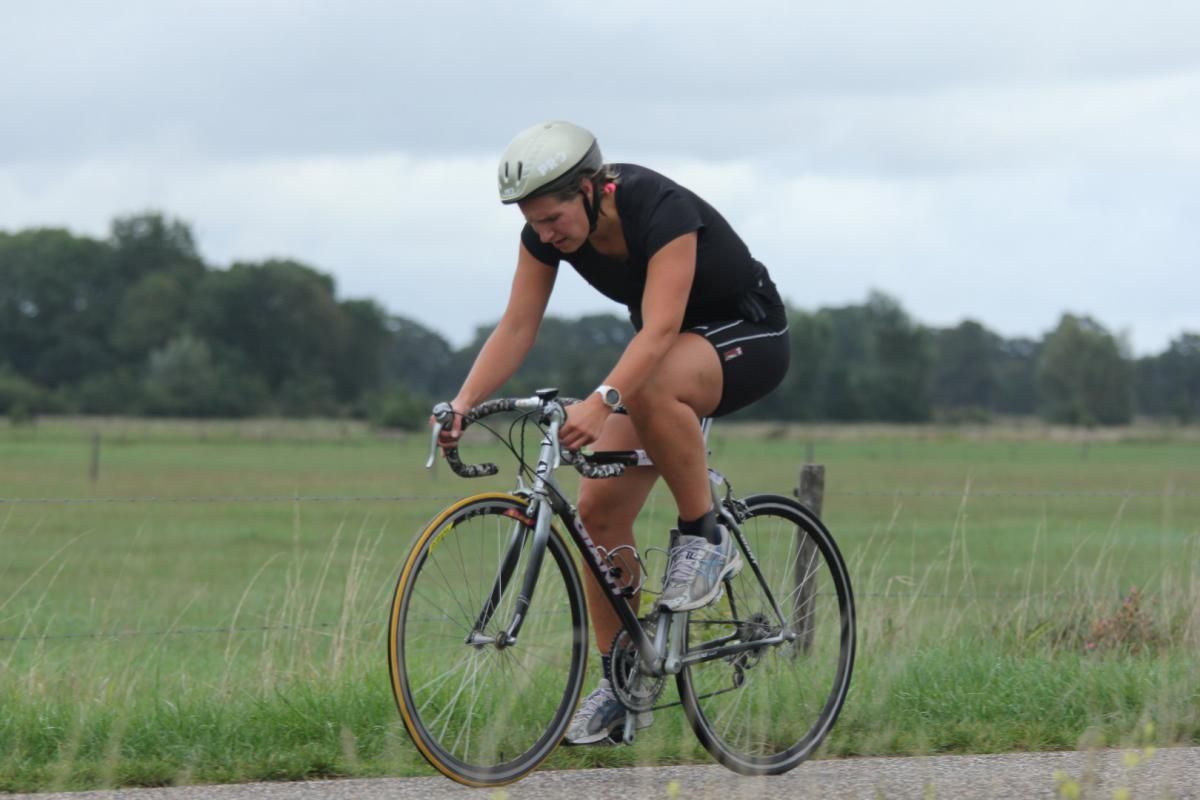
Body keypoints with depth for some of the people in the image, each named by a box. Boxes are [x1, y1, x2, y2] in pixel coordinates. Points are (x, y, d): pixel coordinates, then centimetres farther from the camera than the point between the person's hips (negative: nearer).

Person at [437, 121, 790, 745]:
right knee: (599, 509, -7)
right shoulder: (547, 230, -13)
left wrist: (602, 403, -56)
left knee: (650, 388, -40)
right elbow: (516, 326, -14)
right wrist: (463, 402, -28)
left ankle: (705, 538, -20)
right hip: (668, 351, 7)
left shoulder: (661, 210, -33)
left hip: (749, 339, -7)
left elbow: (659, 329, -42)